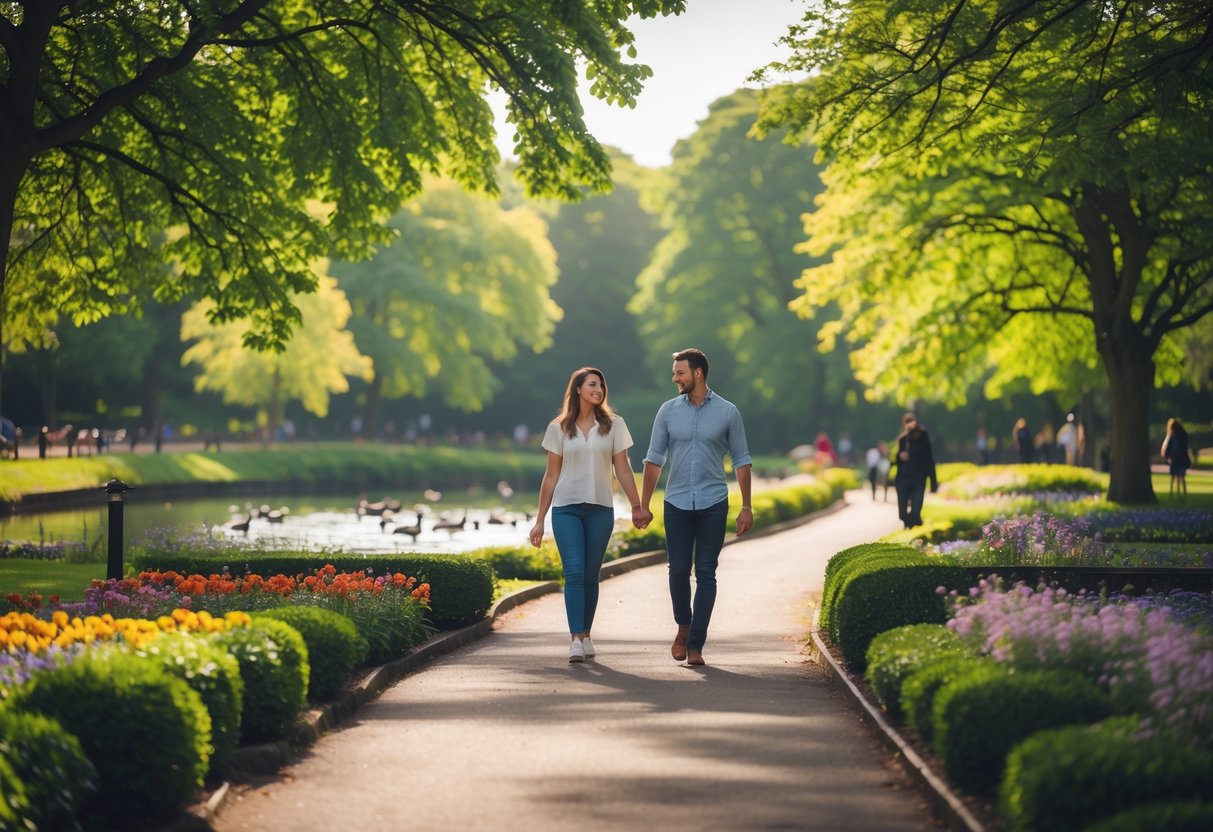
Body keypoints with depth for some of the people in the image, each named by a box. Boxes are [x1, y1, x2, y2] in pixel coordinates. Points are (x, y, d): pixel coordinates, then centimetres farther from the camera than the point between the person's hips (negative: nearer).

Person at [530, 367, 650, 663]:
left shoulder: (613, 425, 5)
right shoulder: (559, 428, 5)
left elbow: (623, 470, 7)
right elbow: (551, 476, 8)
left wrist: (637, 506, 1)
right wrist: (539, 520, 7)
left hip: (600, 509, 1)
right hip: (566, 508, -1)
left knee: (591, 575, 5)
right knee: (574, 572, -12)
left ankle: (585, 635, 16)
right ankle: (576, 639, -16)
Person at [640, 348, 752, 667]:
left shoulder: (727, 413, 0)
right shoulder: (668, 411, 4)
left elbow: (741, 460, 4)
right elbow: (654, 459, 7)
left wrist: (746, 507, -1)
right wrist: (643, 504, 4)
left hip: (713, 504, -1)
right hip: (677, 503, 1)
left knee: (706, 574, -2)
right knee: (678, 570, -1)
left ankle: (695, 645, 2)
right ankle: (683, 626, 25)